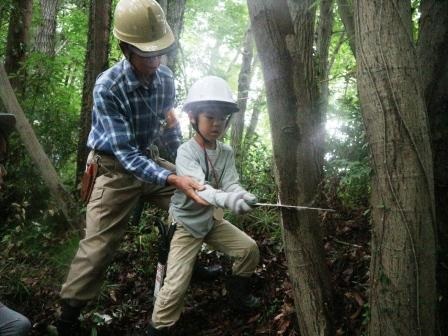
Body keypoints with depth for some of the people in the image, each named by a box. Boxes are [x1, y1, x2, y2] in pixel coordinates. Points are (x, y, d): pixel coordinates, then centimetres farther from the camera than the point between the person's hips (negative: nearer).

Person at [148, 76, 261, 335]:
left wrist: (242, 195, -43)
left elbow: (230, 183, -17)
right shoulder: (186, 152, -23)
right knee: (177, 285, -12)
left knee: (249, 248, 4)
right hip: (186, 222, -6)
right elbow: (198, 187, -38)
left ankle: (238, 294, 28)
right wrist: (226, 199, -59)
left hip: (212, 219, 6)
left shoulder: (226, 153, -4)